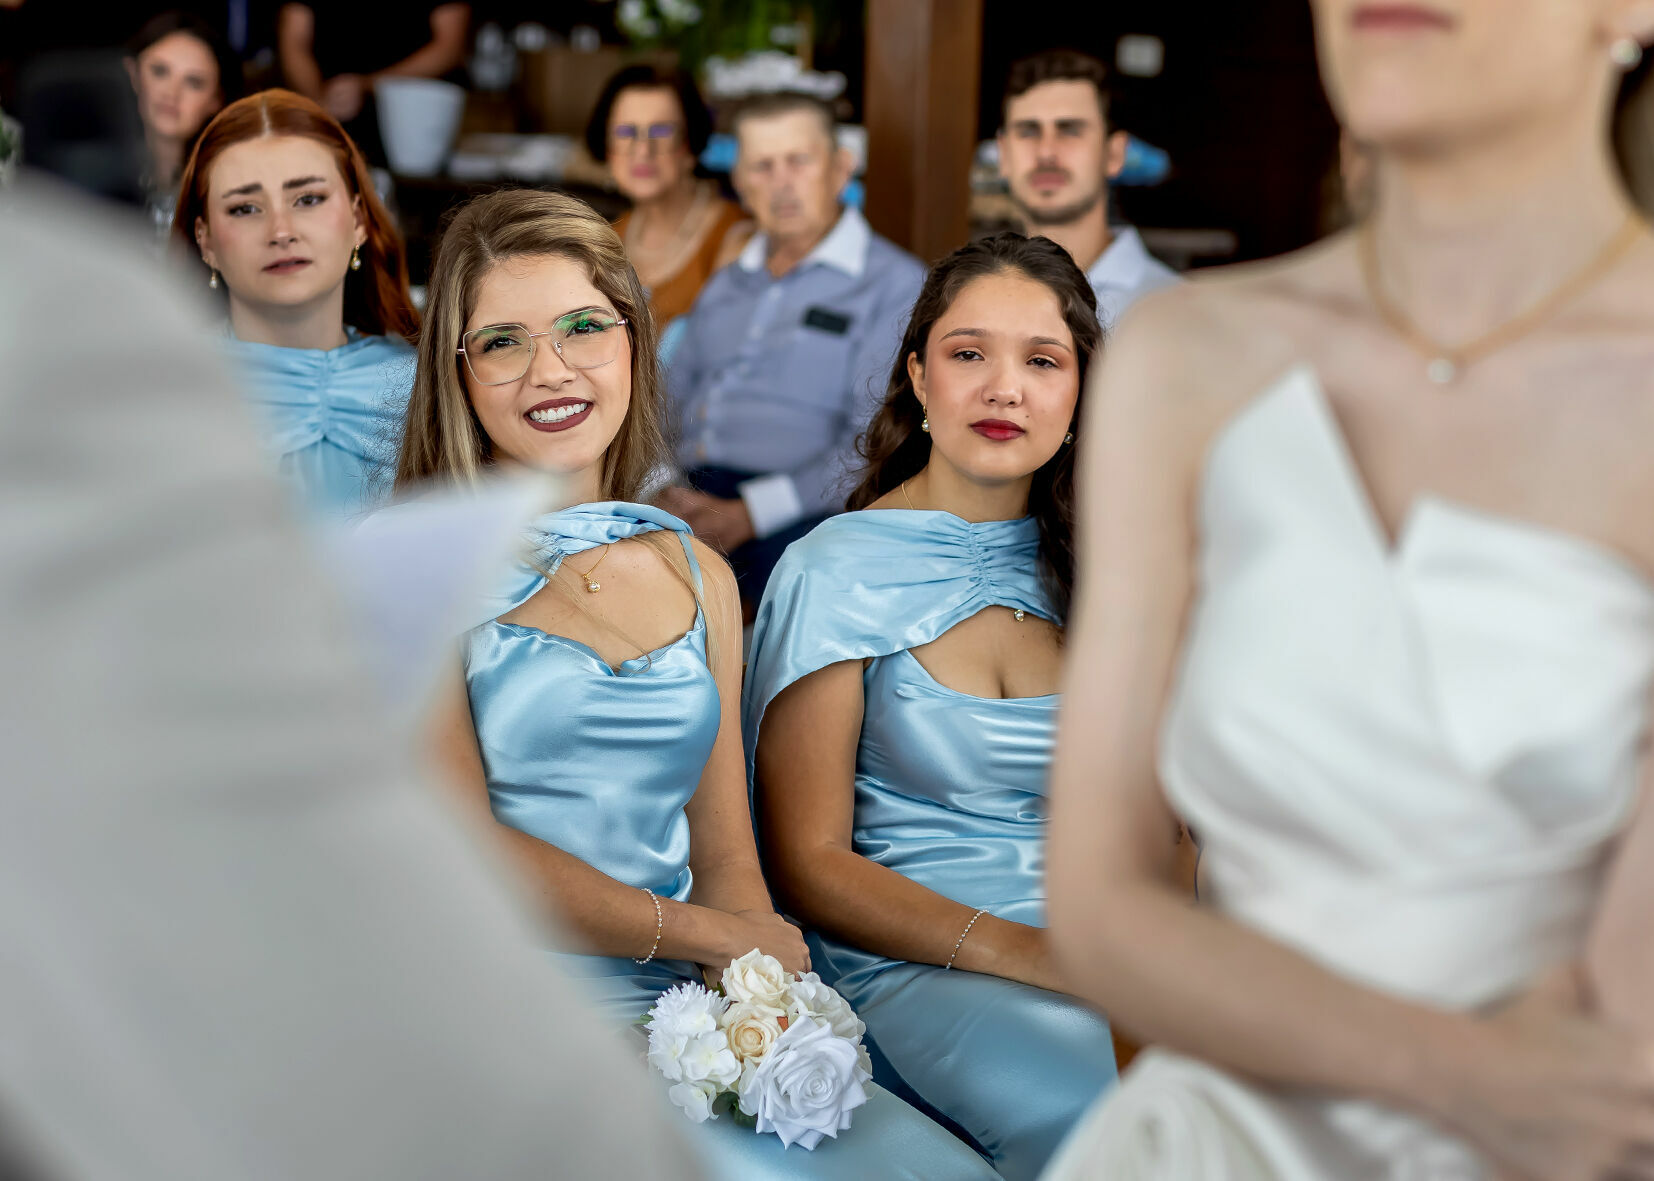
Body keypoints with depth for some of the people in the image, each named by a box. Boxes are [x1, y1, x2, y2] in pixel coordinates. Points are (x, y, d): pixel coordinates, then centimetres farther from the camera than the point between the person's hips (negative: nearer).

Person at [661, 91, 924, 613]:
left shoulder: (894, 284, 4)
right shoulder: (726, 285, 27)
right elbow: (673, 395, 23)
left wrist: (749, 514, -17)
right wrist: (661, 488, -1)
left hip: (797, 512, -5)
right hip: (688, 491, 5)